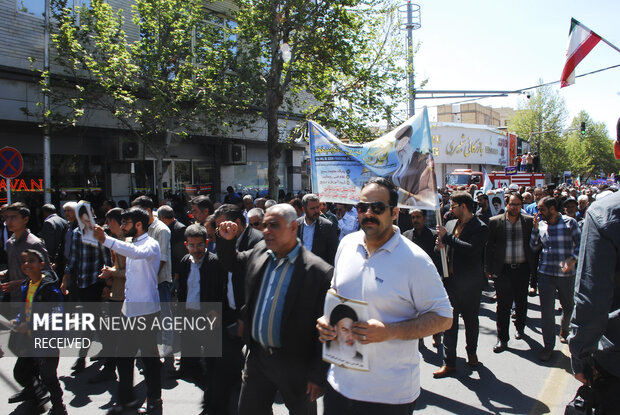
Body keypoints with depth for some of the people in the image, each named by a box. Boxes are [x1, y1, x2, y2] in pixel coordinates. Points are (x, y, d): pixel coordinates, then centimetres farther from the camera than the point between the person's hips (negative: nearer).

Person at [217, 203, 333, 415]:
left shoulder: (319, 272, -19)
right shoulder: (259, 251, 1)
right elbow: (232, 262, 21)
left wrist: (318, 376, -13)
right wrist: (226, 240, 2)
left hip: (295, 366, -5)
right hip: (257, 356, 6)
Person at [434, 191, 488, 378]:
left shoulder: (479, 227, -11)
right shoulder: (451, 224, 9)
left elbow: (472, 249, -27)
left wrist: (447, 238, -23)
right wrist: (441, 244, -5)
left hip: (470, 283, -4)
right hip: (451, 280, 4)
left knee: (471, 320, 15)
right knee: (449, 322, 3)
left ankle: (472, 352, 38)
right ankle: (449, 362, 10)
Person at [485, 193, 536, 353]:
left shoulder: (529, 221, 1)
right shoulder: (495, 222, -2)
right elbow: (489, 246, 0)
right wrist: (488, 268, -1)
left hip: (522, 269, 2)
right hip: (503, 269, -2)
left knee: (521, 302, 16)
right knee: (503, 304, 1)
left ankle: (519, 327, 41)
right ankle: (502, 339, 11)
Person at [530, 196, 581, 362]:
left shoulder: (570, 222, -3)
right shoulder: (541, 224, 6)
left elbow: (580, 244, -4)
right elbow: (534, 247, 6)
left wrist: (573, 259, -20)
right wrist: (536, 228, -5)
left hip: (566, 273, -1)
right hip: (545, 273, 1)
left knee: (568, 306, 15)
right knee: (547, 310, -1)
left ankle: (564, 329, 46)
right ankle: (549, 345, 10)